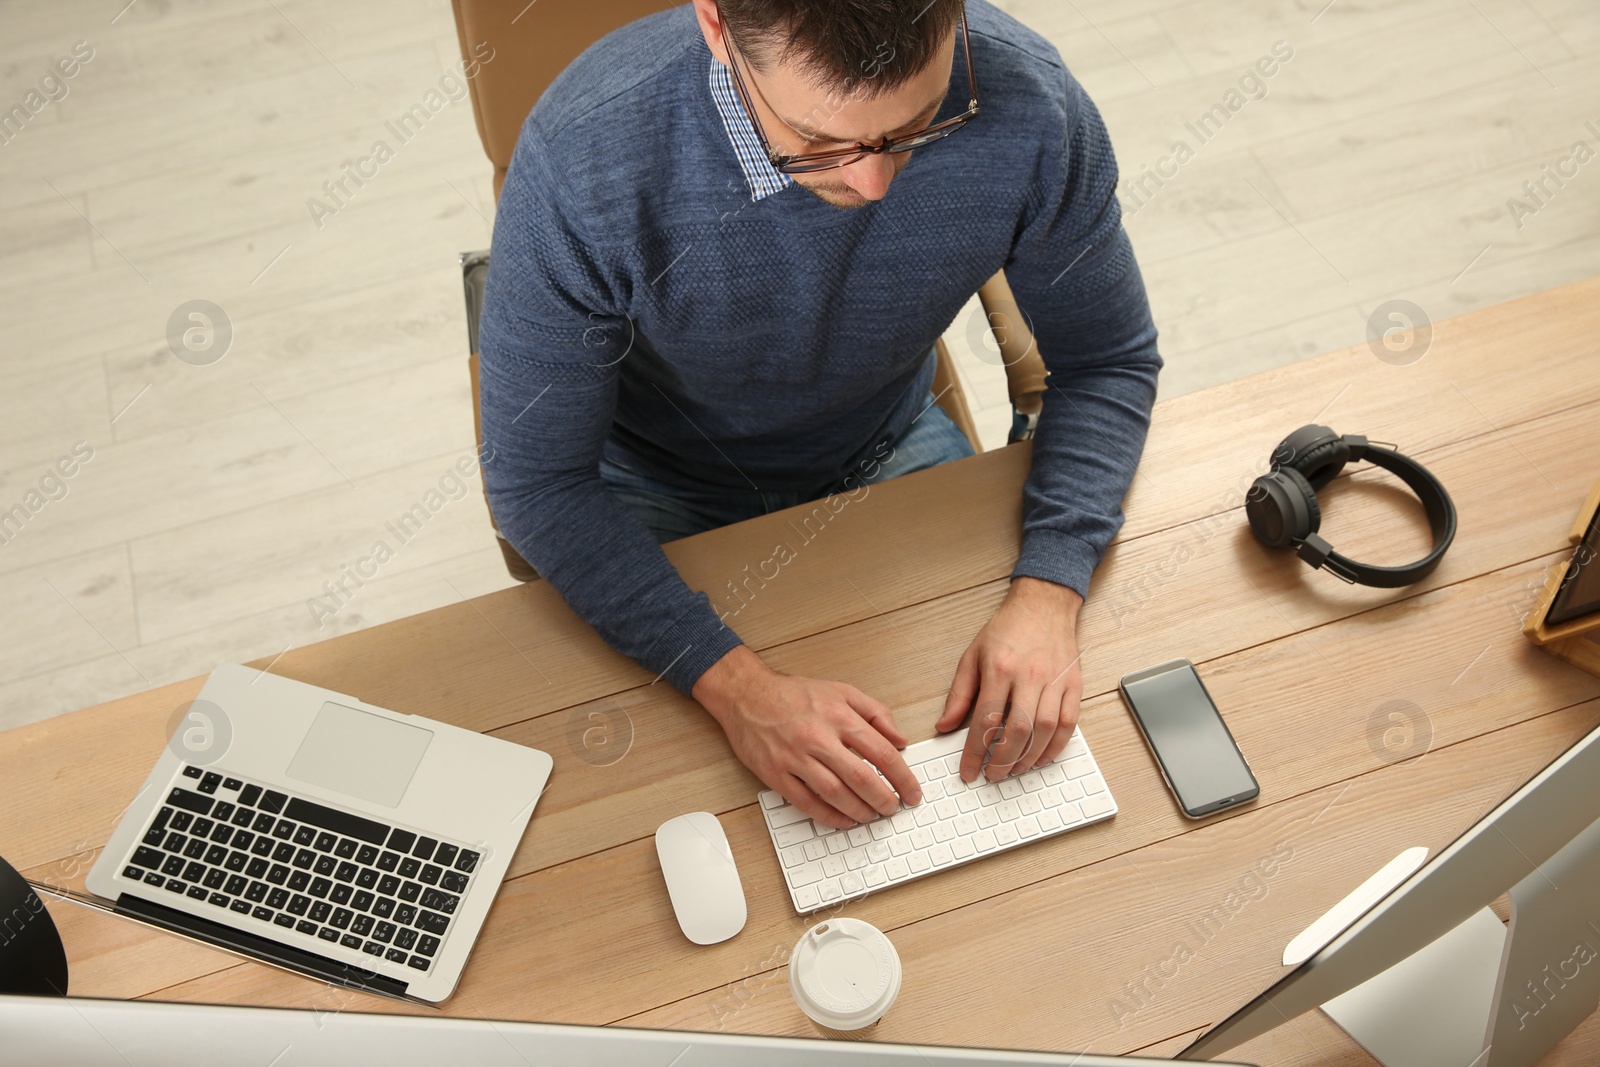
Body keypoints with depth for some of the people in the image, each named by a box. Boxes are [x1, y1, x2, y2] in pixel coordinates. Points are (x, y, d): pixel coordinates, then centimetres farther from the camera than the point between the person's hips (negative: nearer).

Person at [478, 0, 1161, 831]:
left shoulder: (1026, 106, -27)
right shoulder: (582, 160, -34)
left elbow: (1109, 362, -11)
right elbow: (537, 482, -24)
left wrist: (1048, 592, -26)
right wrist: (737, 687, -34)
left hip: (889, 452, 2)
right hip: (662, 493, -1)